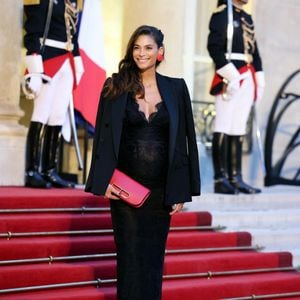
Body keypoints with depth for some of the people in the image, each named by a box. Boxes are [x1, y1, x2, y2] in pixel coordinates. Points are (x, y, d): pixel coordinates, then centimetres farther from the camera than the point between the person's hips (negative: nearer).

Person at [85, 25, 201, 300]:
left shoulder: (176, 88, 3)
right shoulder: (115, 87, 1)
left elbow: (185, 140, 3)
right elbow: (103, 136, 1)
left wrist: (181, 190, -1)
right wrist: (104, 181, -9)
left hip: (161, 187, 1)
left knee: (153, 256, 8)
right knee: (130, 256, 1)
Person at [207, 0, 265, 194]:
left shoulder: (247, 18, 20)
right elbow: (214, 46, -13)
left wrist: (259, 80, 14)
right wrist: (230, 75, -19)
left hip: (247, 78, 8)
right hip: (230, 78, -8)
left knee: (239, 130, 7)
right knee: (224, 128, -8)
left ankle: (236, 178, 9)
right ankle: (221, 179, -8)